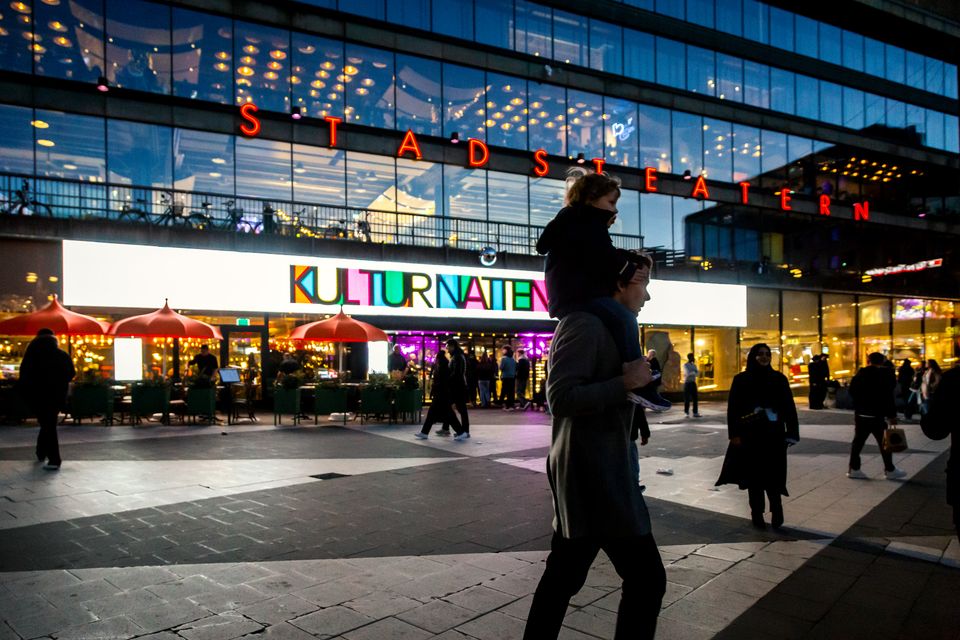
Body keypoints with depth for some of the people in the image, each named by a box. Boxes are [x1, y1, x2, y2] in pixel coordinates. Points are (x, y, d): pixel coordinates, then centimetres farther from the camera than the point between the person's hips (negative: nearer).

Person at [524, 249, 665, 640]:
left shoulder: (608, 327, 17)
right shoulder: (585, 324, -16)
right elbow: (561, 399, -24)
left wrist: (645, 378, 8)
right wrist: (626, 382, -21)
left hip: (589, 470, 11)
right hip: (594, 473, -11)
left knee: (563, 575, 18)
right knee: (646, 577, -4)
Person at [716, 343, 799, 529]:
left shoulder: (779, 379, 2)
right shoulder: (741, 380, -1)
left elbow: (789, 407, 1)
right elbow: (733, 408, -2)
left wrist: (792, 433, -5)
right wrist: (734, 434, -8)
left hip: (773, 436, 0)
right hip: (749, 436, 0)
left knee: (772, 475, -3)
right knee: (753, 475, 6)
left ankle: (776, 510, 16)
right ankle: (757, 514, 16)